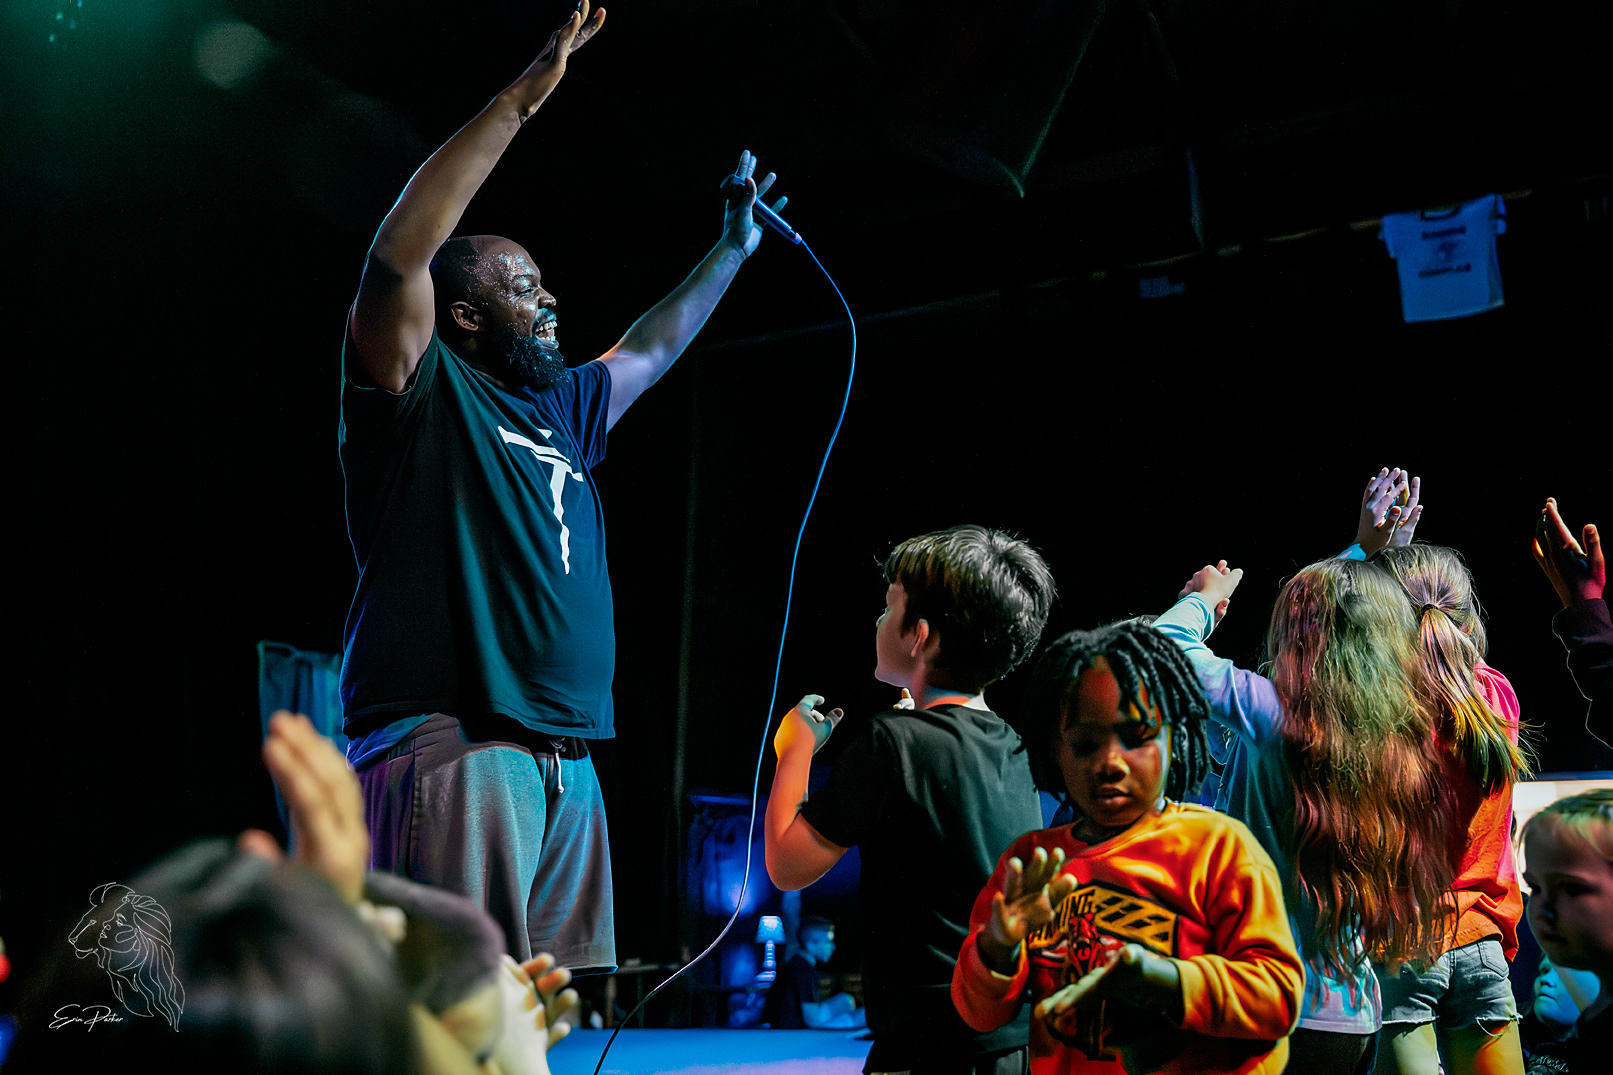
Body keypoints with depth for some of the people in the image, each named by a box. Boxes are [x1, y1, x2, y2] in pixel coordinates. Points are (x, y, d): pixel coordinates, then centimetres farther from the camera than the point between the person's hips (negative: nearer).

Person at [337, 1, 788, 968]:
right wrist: (520, 102, -15)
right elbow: (399, 255, -15)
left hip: (565, 762, 8)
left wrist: (733, 248, 46)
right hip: (449, 747, -8)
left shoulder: (559, 407, 23)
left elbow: (651, 350, 40)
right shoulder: (421, 389, 1)